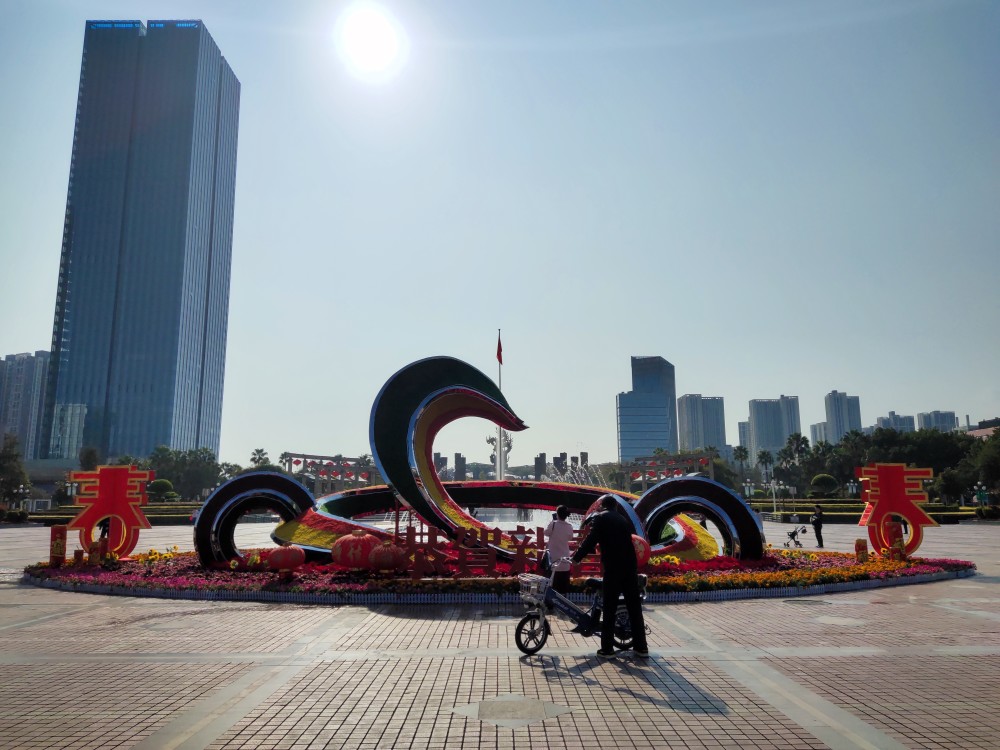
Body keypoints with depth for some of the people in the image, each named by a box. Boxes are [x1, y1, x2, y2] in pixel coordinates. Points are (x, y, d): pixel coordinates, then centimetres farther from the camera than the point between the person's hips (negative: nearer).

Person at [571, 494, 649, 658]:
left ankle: (607, 649, 4)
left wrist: (576, 557, -2)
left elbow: (591, 540, -8)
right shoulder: (623, 519, 18)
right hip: (630, 566, 5)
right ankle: (641, 646, 16)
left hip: (612, 568, -5)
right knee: (634, 607, 11)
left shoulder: (599, 518, 1)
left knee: (609, 609, 2)